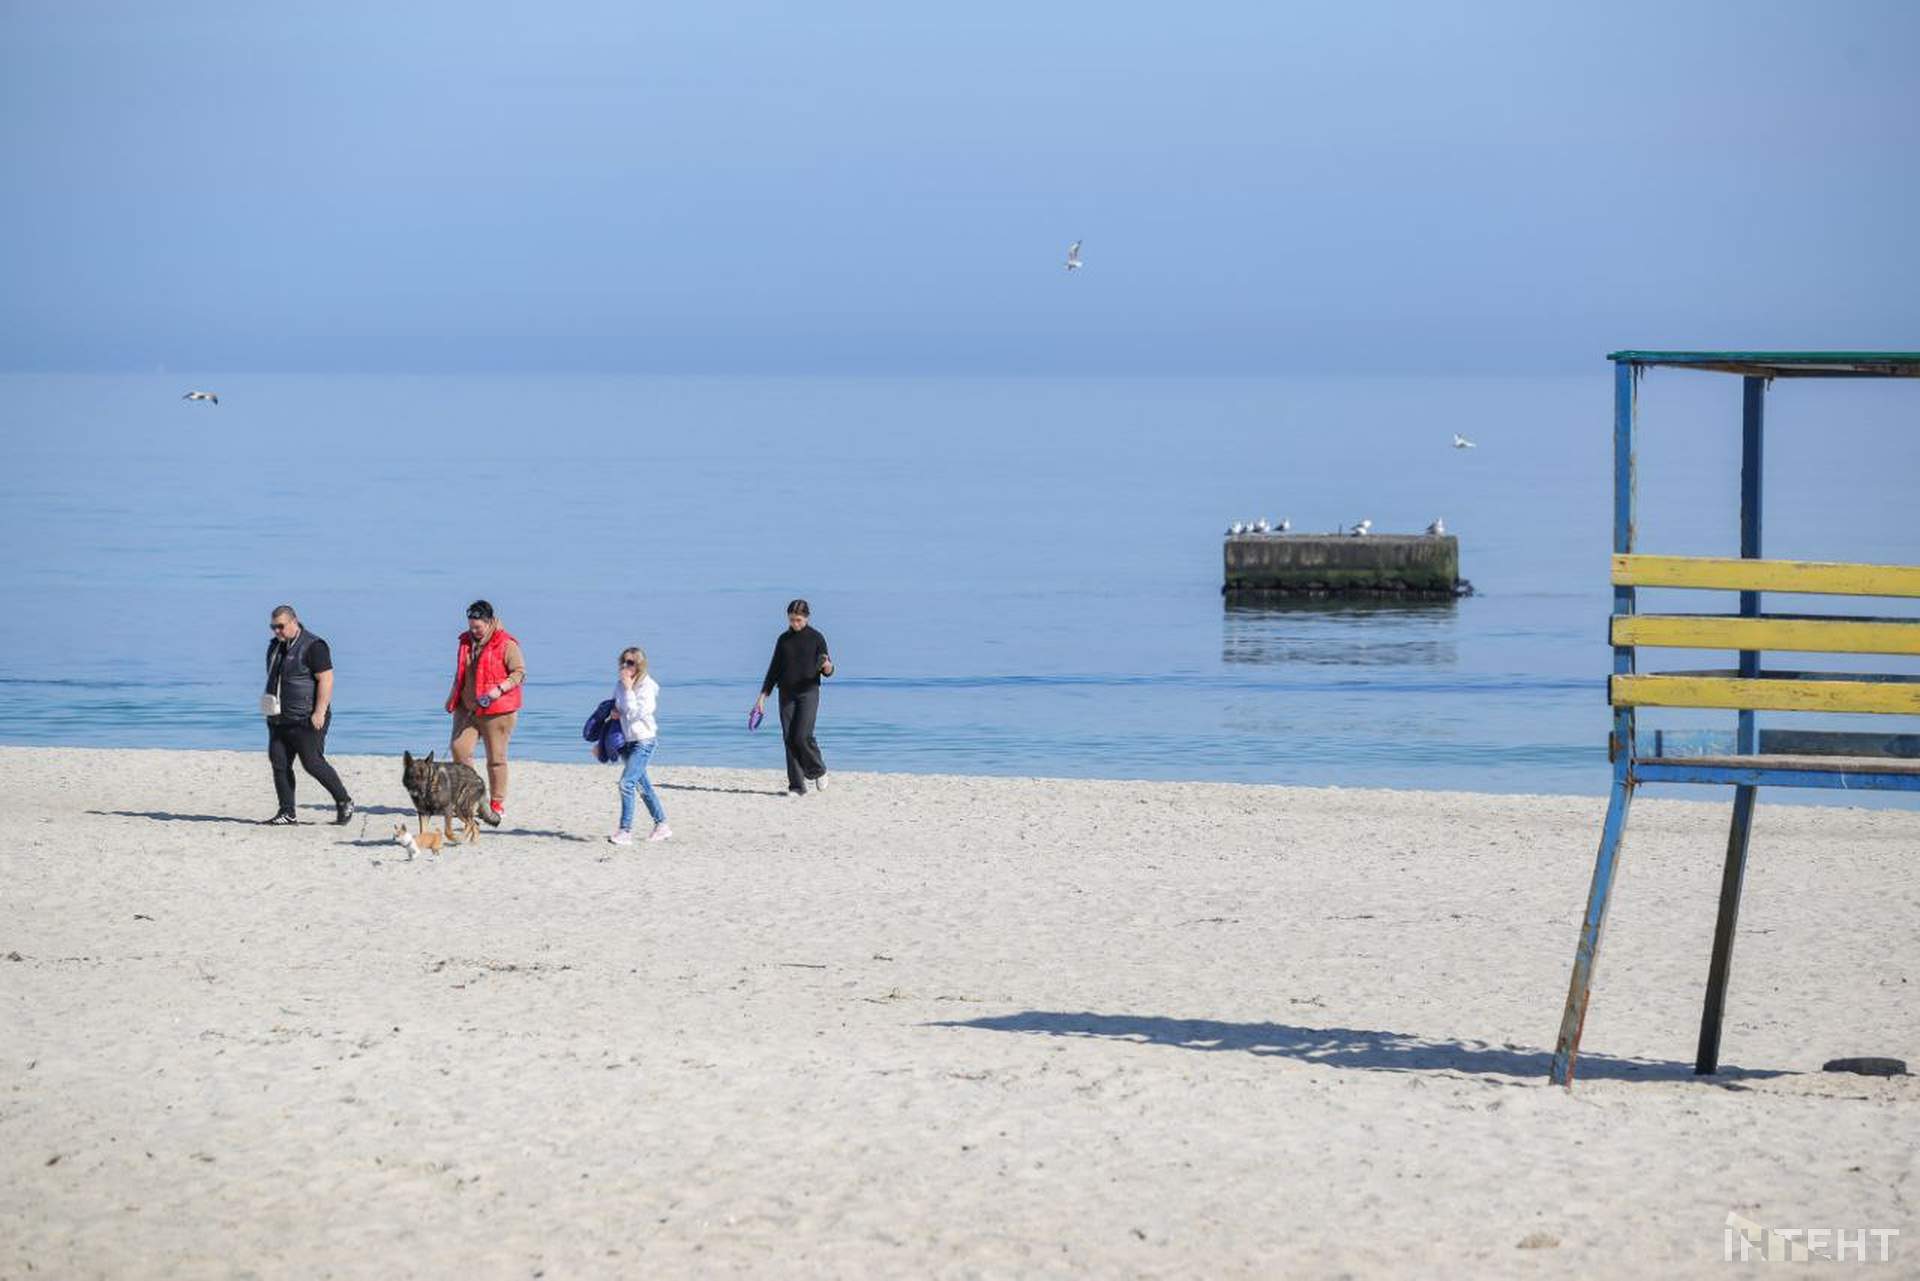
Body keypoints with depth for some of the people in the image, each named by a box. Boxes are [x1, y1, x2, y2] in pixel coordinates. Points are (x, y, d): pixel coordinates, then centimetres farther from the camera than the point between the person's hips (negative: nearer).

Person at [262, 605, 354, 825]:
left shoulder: (313, 647, -12)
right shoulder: (275, 646, 14)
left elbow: (326, 679, -17)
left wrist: (319, 712, -22)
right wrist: (271, 711, 20)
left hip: (306, 719, -8)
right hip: (279, 720, 8)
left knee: (313, 763, -9)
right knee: (279, 763, 0)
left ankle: (344, 802, 7)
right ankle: (287, 813, 3)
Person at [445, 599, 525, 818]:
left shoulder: (506, 644, -9)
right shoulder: (466, 641, 12)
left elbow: (519, 673, -10)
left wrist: (500, 689, -23)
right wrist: (453, 698, 21)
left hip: (496, 710, -6)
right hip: (467, 708, 6)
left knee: (496, 757, 0)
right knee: (459, 747, -4)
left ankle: (497, 803, 8)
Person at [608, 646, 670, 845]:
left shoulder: (647, 686, -14)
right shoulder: (619, 685, 6)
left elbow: (635, 713, -23)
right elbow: (613, 708, 22)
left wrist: (629, 689, -22)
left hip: (644, 740, -8)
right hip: (626, 740, 8)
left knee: (626, 783, -17)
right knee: (642, 785, 14)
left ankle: (625, 831, -15)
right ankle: (661, 825, 26)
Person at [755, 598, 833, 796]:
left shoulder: (816, 638, 0)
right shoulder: (784, 639, 10)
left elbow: (827, 671, 0)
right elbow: (774, 670, 14)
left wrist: (827, 666, -24)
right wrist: (762, 696, 8)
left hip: (808, 692, -4)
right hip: (787, 694, 4)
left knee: (802, 736, -15)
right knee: (789, 738, -2)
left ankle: (817, 771, 11)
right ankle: (796, 786, 1)